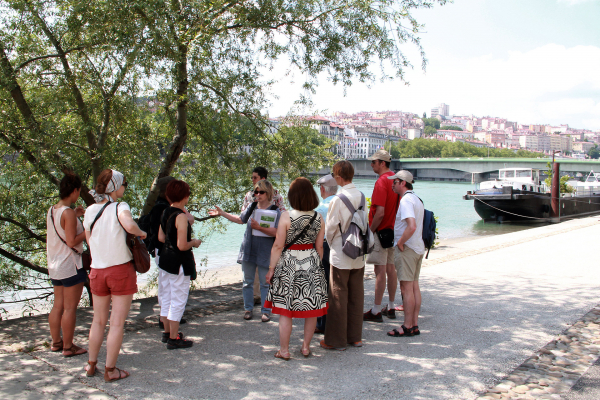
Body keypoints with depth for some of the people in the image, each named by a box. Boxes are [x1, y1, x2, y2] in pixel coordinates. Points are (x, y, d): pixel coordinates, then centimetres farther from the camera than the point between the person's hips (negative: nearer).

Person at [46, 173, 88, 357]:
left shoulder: (51, 210, 6)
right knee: (70, 308, 0)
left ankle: (56, 342, 28)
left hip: (55, 265, 9)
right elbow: (72, 241, -22)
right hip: (70, 265, -9)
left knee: (58, 305, 17)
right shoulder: (68, 213, -19)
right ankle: (68, 347, 7)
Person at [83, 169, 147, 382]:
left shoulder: (90, 211, 4)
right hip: (121, 270, -5)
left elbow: (89, 239, 10)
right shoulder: (120, 207, -13)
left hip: (97, 271, 5)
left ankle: (91, 364, 30)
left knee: (98, 321, 20)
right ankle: (110, 370, 11)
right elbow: (129, 225, -34)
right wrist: (141, 232, -14)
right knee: (117, 323, 5)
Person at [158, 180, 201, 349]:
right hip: (179, 262, -9)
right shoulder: (181, 216, -21)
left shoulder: (166, 212, 5)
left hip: (165, 258, 9)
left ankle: (167, 332, 34)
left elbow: (161, 237, 12)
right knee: (178, 300, 3)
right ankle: (174, 339, 11)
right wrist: (194, 242, -6)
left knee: (166, 297, 19)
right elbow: (182, 246, -24)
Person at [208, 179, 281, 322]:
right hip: (249, 250, 5)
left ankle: (266, 311, 13)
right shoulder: (252, 208, 7)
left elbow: (275, 232, -16)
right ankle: (248, 309, 24)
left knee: (265, 283, 2)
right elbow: (239, 219, 22)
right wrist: (221, 213, 22)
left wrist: (259, 227, -26)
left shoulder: (275, 211, -7)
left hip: (265, 253, -5)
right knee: (247, 282, 11)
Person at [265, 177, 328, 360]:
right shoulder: (319, 218, 0)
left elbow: (278, 246, -9)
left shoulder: (287, 217, -11)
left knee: (285, 309, 5)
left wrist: (271, 268, -1)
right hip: (312, 263, 4)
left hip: (289, 264, -4)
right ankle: (306, 347, 23)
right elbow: (319, 247, 5)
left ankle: (284, 350, 12)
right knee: (312, 308, 13)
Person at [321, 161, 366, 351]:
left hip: (341, 255, -6)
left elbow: (330, 227, -11)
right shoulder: (361, 196, 1)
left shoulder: (338, 199, -18)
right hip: (359, 254, 6)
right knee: (356, 295, 13)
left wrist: (331, 243, 8)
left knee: (338, 297, 3)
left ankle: (337, 340, 11)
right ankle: (355, 337, 23)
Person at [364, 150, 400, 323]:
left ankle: (376, 311, 1)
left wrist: (370, 231, -13)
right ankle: (391, 307, 23)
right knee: (391, 268, 14)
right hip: (393, 230, 9)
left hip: (381, 231, -9)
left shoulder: (381, 182, -17)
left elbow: (380, 212, -23)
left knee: (380, 271, -5)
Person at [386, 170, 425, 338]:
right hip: (418, 247, 10)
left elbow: (412, 226, -29)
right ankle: (414, 324, 17)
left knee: (407, 288, -4)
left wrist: (400, 242, -18)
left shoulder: (406, 200, -16)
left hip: (406, 249, -10)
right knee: (414, 286, 12)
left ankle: (407, 327, 1)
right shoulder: (417, 199, 15)